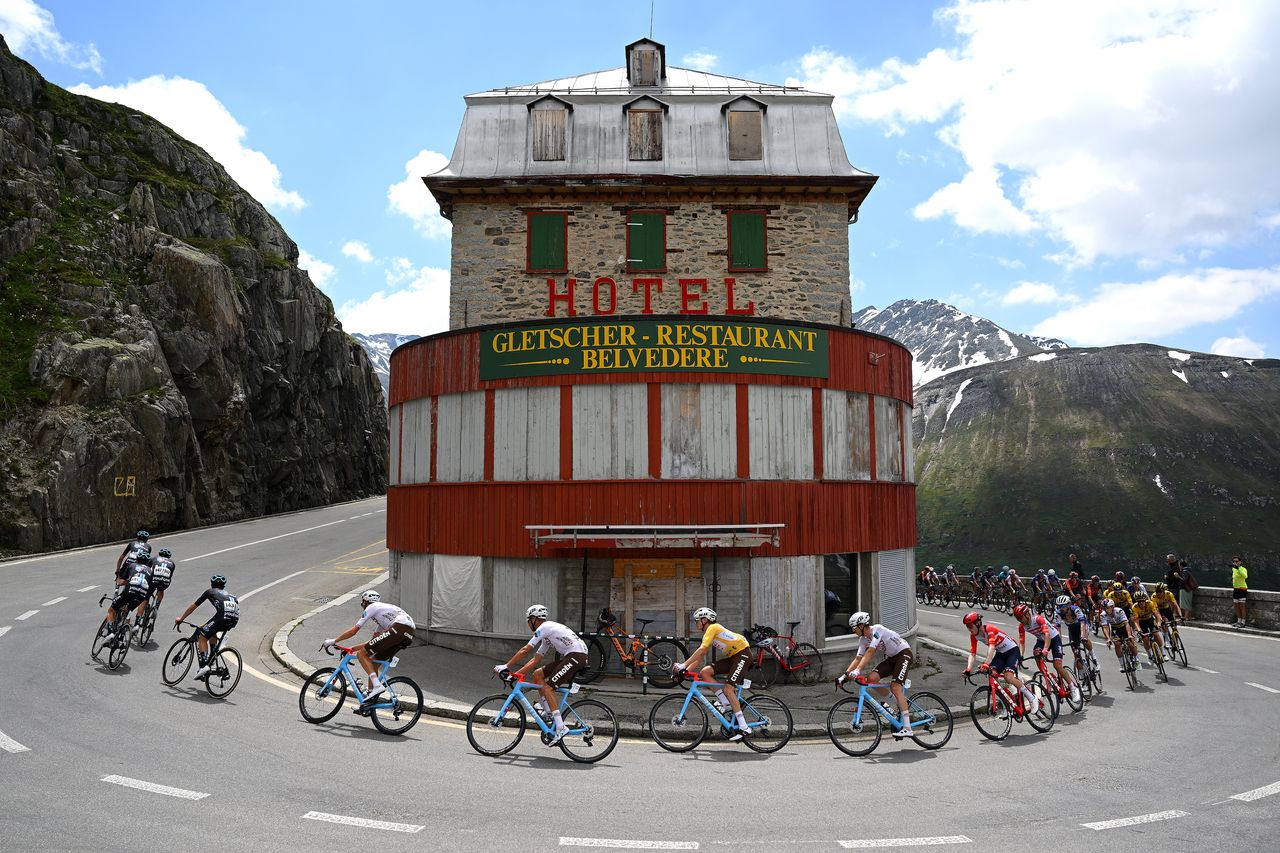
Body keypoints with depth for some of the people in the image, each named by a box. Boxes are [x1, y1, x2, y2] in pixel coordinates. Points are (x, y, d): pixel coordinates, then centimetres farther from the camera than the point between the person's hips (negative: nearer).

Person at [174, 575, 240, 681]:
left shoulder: (210, 592, 26)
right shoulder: (229, 595, 38)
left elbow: (193, 607, 31)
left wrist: (180, 619, 45)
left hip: (224, 615, -6)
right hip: (235, 619, 6)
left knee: (202, 637, 6)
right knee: (212, 631, 30)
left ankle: (204, 665, -10)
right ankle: (211, 662, 26)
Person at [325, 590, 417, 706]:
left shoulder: (371, 607, 13)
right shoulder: (381, 614, 38)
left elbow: (354, 630, 8)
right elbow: (373, 642, 38)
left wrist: (333, 641, 18)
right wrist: (351, 649, 41)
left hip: (398, 628, -9)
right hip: (410, 634, 9)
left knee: (361, 654, -2)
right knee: (373, 661, 19)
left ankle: (377, 685, -14)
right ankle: (371, 694, 21)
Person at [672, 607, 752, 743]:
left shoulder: (713, 628, -13)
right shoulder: (708, 633, 15)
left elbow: (701, 650, -23)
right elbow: (701, 655, 13)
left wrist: (683, 665, -24)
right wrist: (687, 669, 2)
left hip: (742, 655, -9)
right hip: (732, 657, 9)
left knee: (727, 687, -19)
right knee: (705, 672, -5)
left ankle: (743, 727, -16)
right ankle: (725, 702, 0)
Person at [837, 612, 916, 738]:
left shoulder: (877, 630, -25)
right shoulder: (863, 640, 0)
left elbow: (870, 652, -35)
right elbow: (858, 658, -2)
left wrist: (857, 670, -42)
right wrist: (844, 675, -11)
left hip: (904, 653, -8)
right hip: (891, 657, 8)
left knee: (895, 687, -22)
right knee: (871, 678, -12)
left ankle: (907, 728, -21)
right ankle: (900, 705, 5)